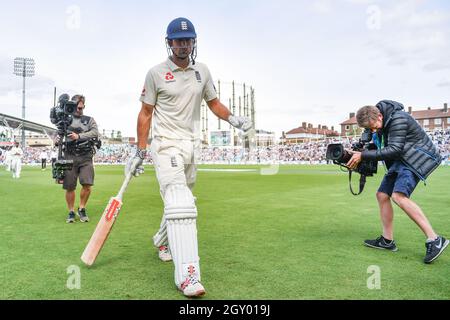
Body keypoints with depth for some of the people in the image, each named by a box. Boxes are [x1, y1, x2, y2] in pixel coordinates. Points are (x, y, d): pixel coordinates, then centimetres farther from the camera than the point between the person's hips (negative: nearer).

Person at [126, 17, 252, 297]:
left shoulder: (202, 71, 10)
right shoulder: (156, 73, -2)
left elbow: (214, 102, 15)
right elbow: (146, 113, 0)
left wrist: (233, 119, -6)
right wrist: (140, 152, -4)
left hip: (192, 145, 5)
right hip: (166, 145, -5)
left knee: (180, 201, 16)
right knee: (180, 204, -19)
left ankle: (162, 240, 44)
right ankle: (187, 276, -21)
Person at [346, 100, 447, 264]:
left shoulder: (398, 118, -24)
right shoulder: (376, 121, 3)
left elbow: (394, 150, -28)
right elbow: (376, 145, 14)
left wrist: (363, 156, -28)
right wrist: (358, 152, -5)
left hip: (416, 158, -9)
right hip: (400, 160, 9)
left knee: (399, 196, -26)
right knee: (382, 195, 4)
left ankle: (434, 240, -24)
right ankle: (387, 241, 13)